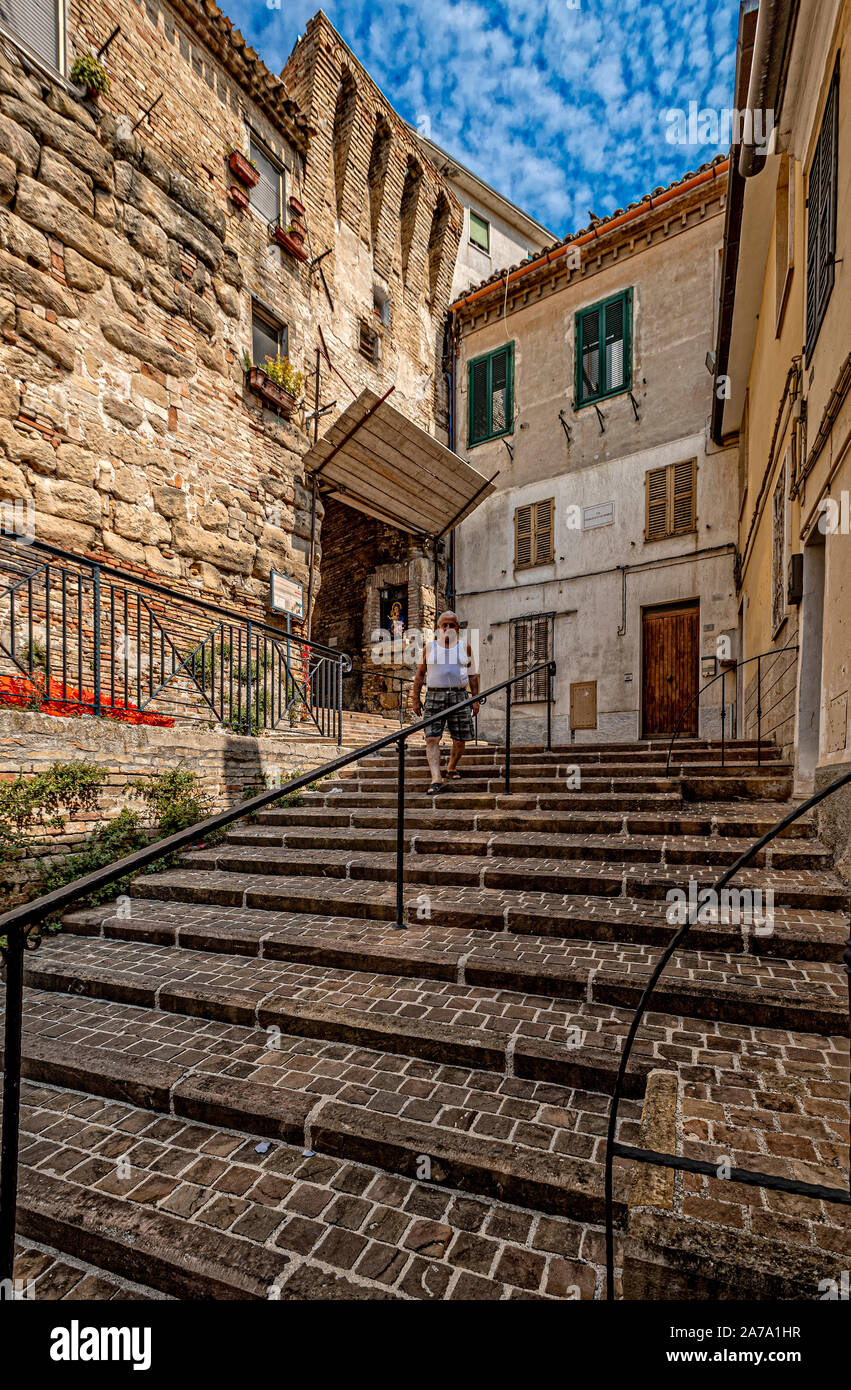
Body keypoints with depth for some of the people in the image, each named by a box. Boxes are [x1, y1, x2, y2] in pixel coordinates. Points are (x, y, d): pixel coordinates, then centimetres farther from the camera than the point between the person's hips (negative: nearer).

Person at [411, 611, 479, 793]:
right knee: (432, 738, -13)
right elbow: (420, 673, 10)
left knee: (460, 739, 5)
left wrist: (476, 699, 4)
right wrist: (416, 698, 5)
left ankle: (452, 767, 31)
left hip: (459, 696, 1)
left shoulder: (465, 647, 9)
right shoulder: (429, 647, 7)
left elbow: (473, 675, 10)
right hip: (434, 696, -1)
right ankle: (436, 778, -15)